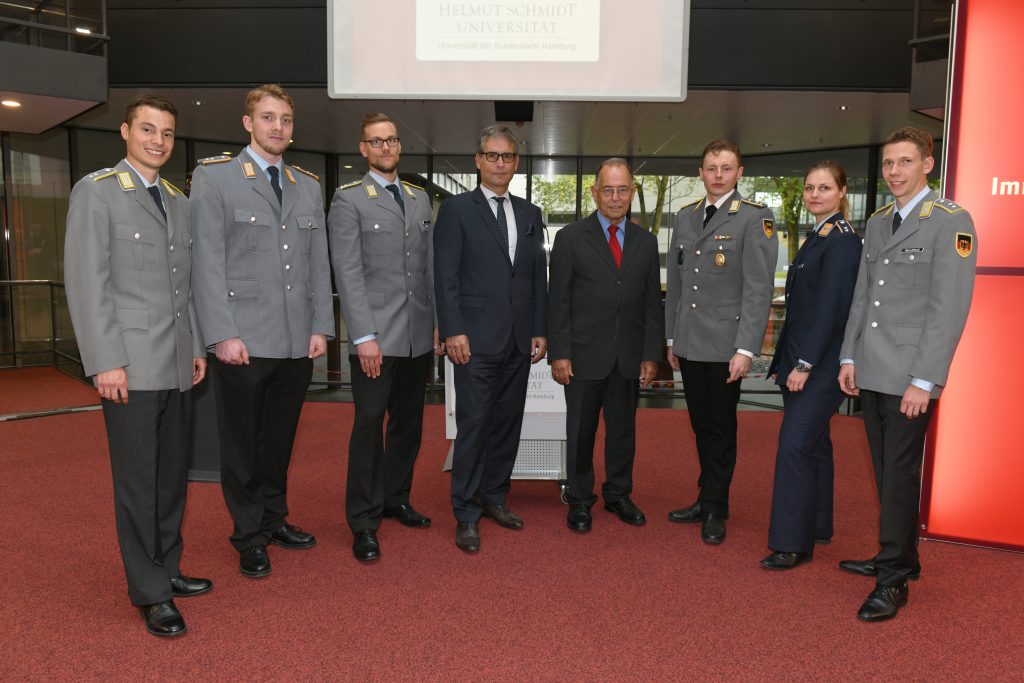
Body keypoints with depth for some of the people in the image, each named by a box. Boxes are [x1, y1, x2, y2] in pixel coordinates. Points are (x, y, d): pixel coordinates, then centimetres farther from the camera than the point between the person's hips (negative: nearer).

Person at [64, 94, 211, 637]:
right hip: (130, 366, -6)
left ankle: (167, 569, 25)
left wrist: (197, 347, 13)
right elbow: (85, 282, -10)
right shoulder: (95, 191, -3)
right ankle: (151, 593, 12)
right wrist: (105, 361, -15)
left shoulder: (180, 202, 15)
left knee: (173, 474, 11)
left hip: (177, 366, 6)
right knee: (138, 481, 1)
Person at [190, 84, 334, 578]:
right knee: (242, 443, 8)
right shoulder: (213, 177, -1)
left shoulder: (309, 186, 14)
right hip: (243, 341, -4)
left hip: (297, 342, 4)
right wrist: (222, 335, -13)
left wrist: (321, 327, 5)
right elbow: (207, 263, -7)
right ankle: (249, 536, 22)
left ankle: (275, 520, 32)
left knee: (280, 439, 15)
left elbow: (319, 263, 12)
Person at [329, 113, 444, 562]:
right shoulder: (349, 200, -2)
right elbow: (348, 272, -9)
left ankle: (396, 498, 30)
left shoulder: (420, 199, 15)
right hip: (376, 337, -5)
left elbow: (430, 266, 15)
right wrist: (364, 336, -16)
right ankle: (364, 522, 9)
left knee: (408, 422, 14)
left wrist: (439, 322, 10)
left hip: (419, 336, 6)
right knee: (369, 425, -1)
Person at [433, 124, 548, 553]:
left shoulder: (530, 214, 15)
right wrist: (453, 331, -12)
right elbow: (445, 277, -5)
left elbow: (538, 278, 14)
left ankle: (494, 497, 25)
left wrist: (540, 331, 8)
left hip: (519, 341, 5)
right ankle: (466, 514, 8)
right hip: (477, 340, -5)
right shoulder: (456, 210, 0)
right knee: (473, 426, -3)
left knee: (508, 422, 11)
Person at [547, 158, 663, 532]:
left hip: (629, 357, 3)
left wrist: (651, 354, 2)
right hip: (585, 355, -3)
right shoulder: (570, 238, -2)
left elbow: (653, 303, 8)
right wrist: (559, 353, -10)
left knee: (623, 429, 13)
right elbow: (558, 301, -4)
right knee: (580, 432, 7)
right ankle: (579, 501, 23)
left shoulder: (646, 242, 8)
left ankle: (618, 495, 31)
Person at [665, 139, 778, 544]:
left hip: (725, 345, -5)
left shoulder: (755, 218, -6)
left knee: (720, 428, 5)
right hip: (689, 344, 5)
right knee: (701, 426, 14)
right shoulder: (685, 217, 12)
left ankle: (715, 510, 18)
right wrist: (672, 337, 14)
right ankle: (706, 499, 28)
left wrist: (746, 348, -17)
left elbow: (759, 288, -12)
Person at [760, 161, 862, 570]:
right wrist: (784, 362, 17)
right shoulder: (816, 238, 16)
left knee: (795, 445, -11)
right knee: (813, 444, 16)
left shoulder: (842, 241, -12)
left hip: (821, 365, -9)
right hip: (801, 362, 9)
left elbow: (831, 308, -19)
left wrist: (805, 364, -20)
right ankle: (816, 528, 28)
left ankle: (793, 543, -4)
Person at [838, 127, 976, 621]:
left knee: (900, 474, -2)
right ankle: (899, 557, 28)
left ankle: (893, 581, 8)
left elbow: (950, 307, -14)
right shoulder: (877, 223, 14)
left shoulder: (951, 222, -8)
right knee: (885, 470, 14)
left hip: (910, 375, -6)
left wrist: (924, 380, -17)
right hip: (871, 372, 7)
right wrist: (849, 357, 9)